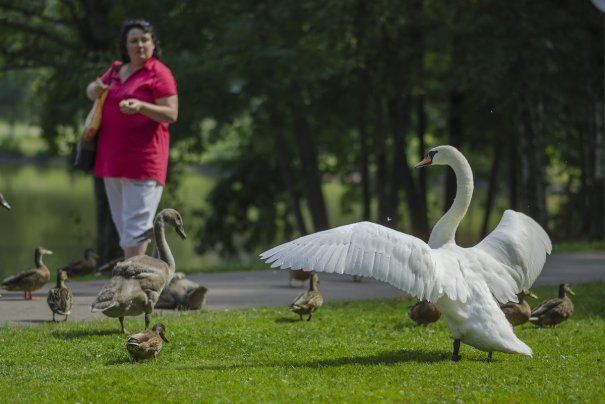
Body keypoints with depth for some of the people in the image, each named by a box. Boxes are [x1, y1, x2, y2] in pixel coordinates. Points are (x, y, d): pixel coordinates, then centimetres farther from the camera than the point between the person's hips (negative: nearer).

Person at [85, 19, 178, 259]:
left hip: (143, 161, -8)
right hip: (112, 159, 8)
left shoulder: (158, 73, -7)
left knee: (135, 221, -12)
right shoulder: (117, 70, 16)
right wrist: (95, 89, 4)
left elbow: (171, 114, -14)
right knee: (121, 221, 12)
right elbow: (92, 91, 29)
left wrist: (141, 106, -30)